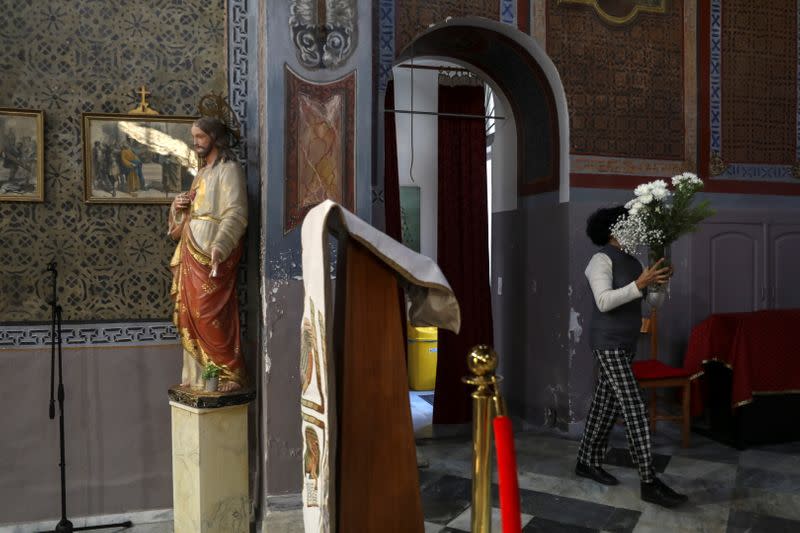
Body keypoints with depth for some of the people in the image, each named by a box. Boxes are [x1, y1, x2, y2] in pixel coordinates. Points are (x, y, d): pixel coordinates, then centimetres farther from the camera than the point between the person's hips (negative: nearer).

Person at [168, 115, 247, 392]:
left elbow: (236, 213, -17)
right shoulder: (203, 172, 22)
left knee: (210, 315, -10)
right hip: (191, 254, 9)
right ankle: (198, 375, 16)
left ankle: (229, 375, -2)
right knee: (190, 315, 8)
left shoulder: (228, 169, -5)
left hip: (211, 255, -9)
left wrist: (219, 246, -30)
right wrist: (178, 206, 4)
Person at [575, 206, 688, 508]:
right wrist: (639, 284, -32)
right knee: (634, 409, -11)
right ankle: (649, 483, -9)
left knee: (606, 405, 13)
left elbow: (654, 300, 9)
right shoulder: (602, 260, -12)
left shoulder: (633, 263, 14)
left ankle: (587, 462, 26)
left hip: (625, 344, 9)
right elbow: (604, 302, -24)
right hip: (608, 344, -9)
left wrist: (660, 283, -11)